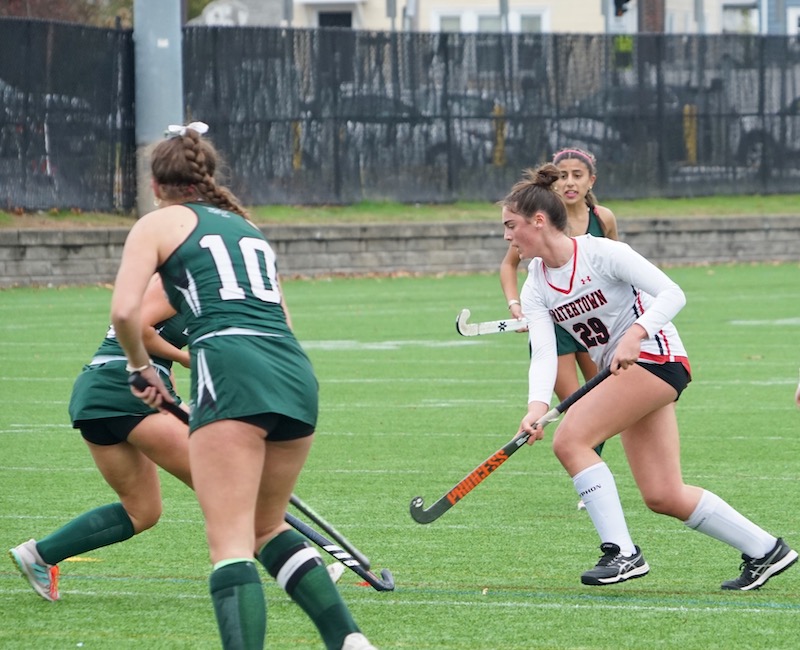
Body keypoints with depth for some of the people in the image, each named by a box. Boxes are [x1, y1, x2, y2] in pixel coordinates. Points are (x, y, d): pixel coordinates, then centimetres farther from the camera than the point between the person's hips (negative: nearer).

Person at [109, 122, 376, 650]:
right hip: (298, 374, 6)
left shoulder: (158, 224, 13)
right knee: (267, 527, 23)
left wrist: (142, 368, 16)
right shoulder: (249, 227, 30)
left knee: (231, 542, -11)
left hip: (231, 369, -6)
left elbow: (124, 312, -1)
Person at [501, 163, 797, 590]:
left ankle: (621, 552, -18)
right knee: (664, 497, 3)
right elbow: (543, 352, -8)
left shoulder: (601, 253, -14)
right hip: (622, 374, 8)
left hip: (655, 357, -8)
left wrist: (634, 334, -31)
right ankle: (764, 550, 16)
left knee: (569, 440, -21)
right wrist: (537, 405, -26)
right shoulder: (535, 290, 5)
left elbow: (672, 294, -16)